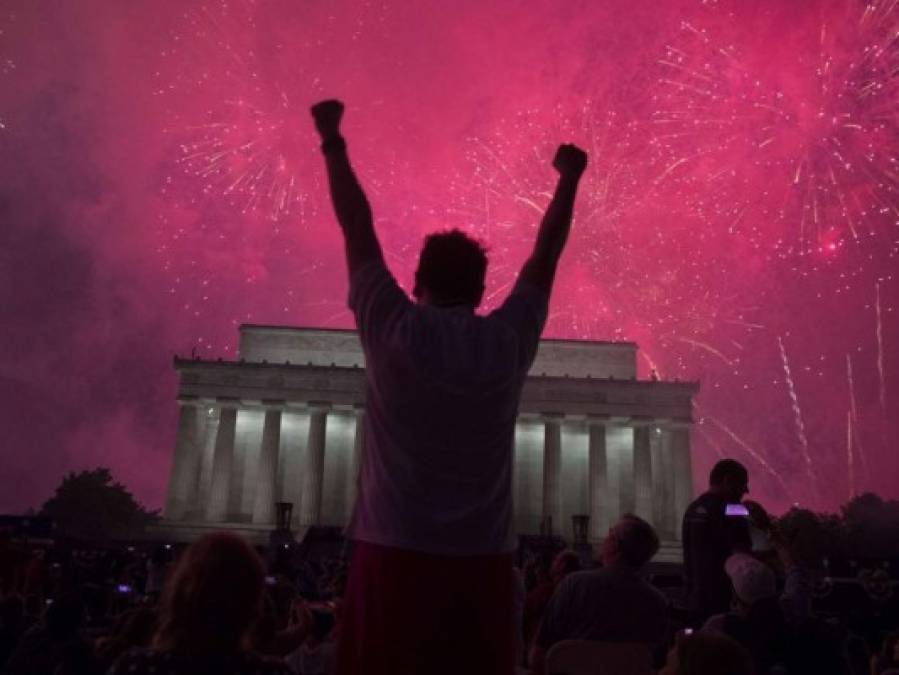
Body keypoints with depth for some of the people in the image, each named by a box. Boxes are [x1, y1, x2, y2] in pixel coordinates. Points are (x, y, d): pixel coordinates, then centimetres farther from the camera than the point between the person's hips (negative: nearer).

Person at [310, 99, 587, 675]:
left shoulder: (394, 331, -3)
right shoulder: (510, 340, 1)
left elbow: (358, 228, 5)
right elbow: (547, 254, 14)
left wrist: (333, 143, 15)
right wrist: (570, 177, 27)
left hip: (396, 552, -1)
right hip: (482, 558, 2)